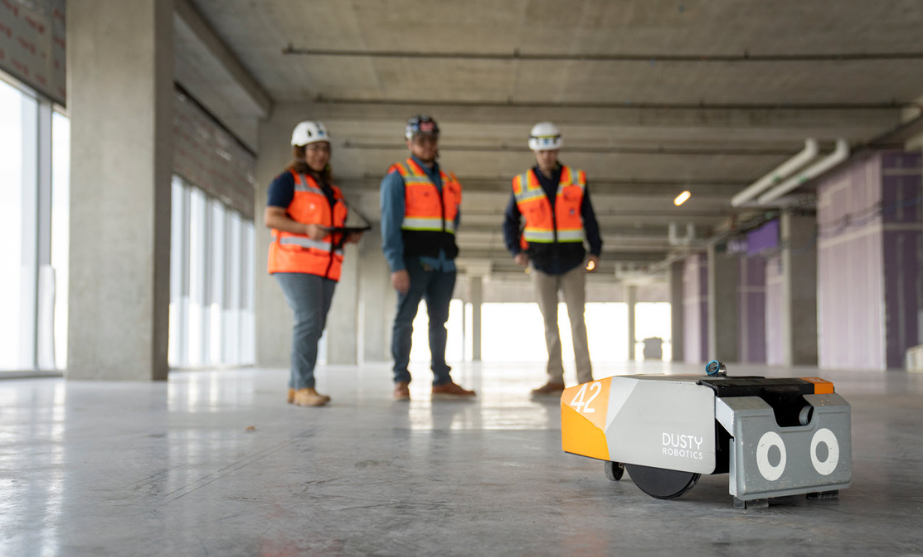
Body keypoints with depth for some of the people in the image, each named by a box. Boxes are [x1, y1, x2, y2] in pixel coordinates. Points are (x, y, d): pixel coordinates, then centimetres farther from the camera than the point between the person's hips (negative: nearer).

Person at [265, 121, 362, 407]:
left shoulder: (331, 189, 24)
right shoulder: (288, 180, 2)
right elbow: (271, 218, -8)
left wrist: (350, 236, 4)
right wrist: (307, 229, -22)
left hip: (325, 267, 7)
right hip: (294, 262, -7)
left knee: (315, 327, 3)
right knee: (308, 320, -19)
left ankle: (295, 388, 10)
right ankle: (304, 387, -18)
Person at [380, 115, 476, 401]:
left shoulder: (448, 181, 17)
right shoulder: (398, 177, 0)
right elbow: (390, 223, -7)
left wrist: (448, 248, 11)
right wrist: (396, 266, -16)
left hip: (443, 263, 6)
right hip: (413, 261, -5)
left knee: (439, 321, 10)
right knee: (405, 319, -4)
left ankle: (442, 381, 17)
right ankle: (401, 382, 2)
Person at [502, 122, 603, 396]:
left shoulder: (576, 180, 1)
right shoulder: (522, 184, 1)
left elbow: (589, 218, 5)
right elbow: (510, 222, 9)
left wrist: (595, 250, -6)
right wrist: (516, 251, -6)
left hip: (573, 262, -1)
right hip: (541, 264, 1)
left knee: (577, 320, -2)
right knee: (549, 322, 6)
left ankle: (585, 379, 2)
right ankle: (556, 378, 12)